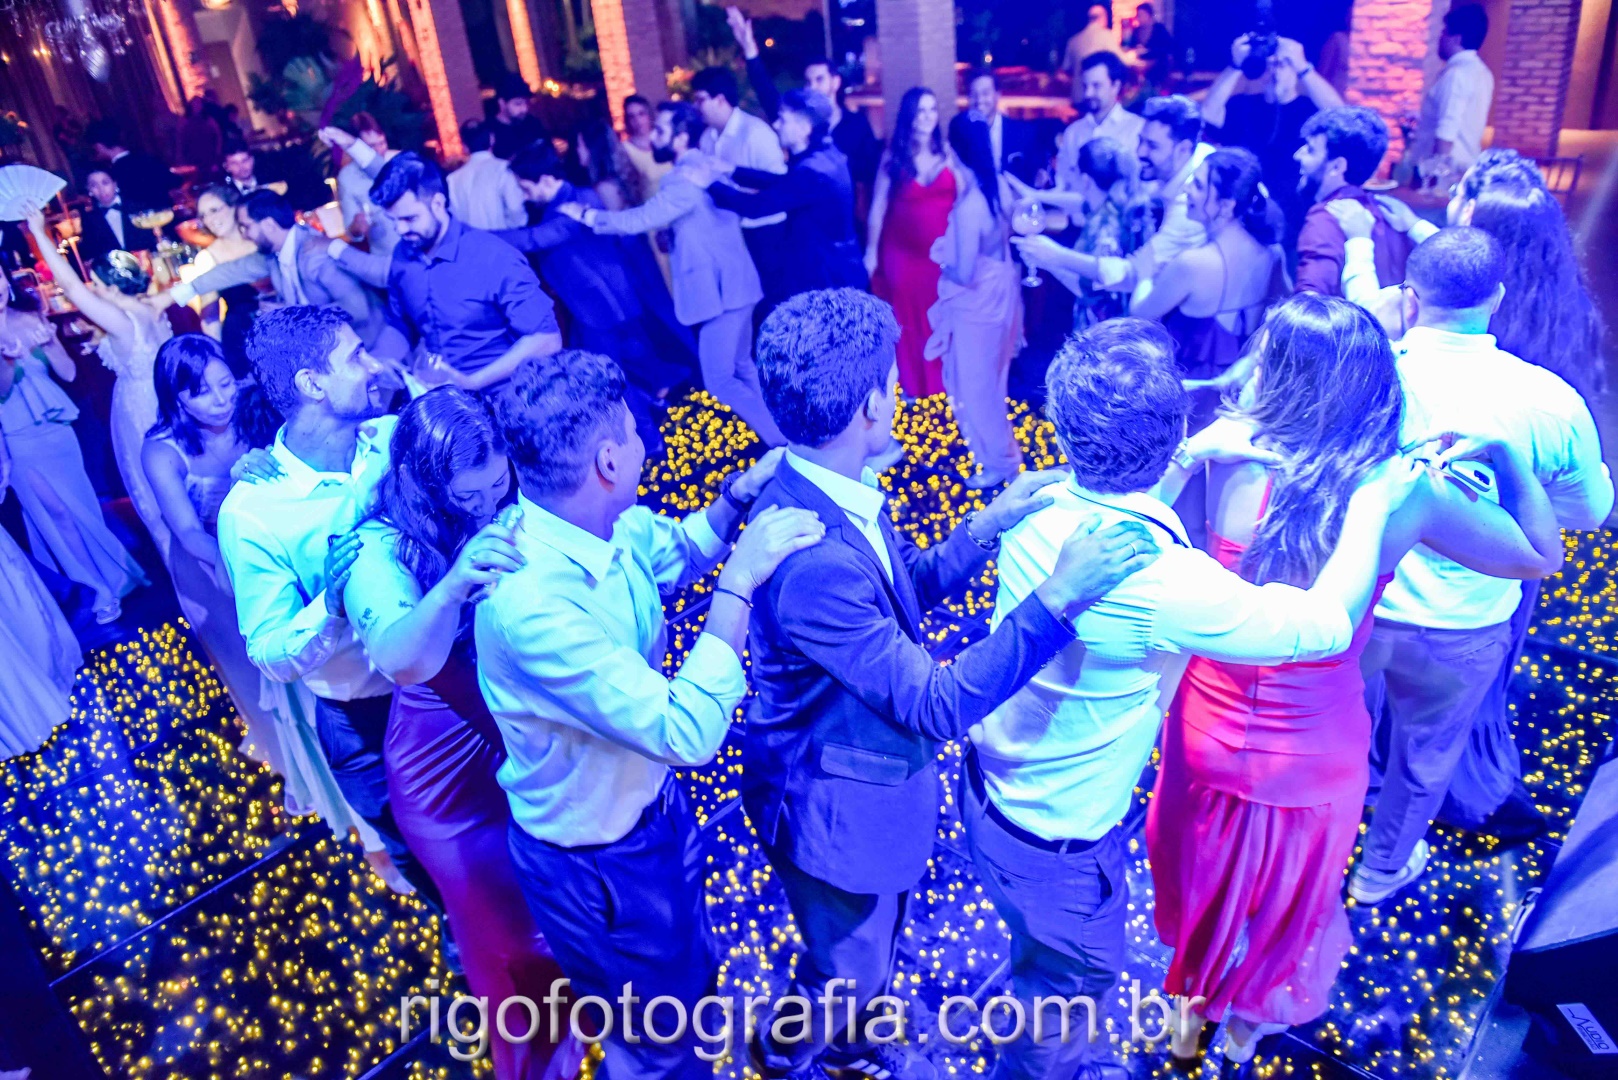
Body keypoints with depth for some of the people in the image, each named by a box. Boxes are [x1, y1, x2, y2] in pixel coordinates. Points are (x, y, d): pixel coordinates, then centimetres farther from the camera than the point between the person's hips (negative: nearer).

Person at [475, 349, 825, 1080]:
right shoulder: (529, 604, -39)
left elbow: (673, 553, 9)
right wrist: (740, 581, -35)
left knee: (691, 975, 35)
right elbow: (689, 732, -39)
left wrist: (740, 497, -10)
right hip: (596, 863, -8)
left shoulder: (606, 523, -14)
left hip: (651, 803, 8)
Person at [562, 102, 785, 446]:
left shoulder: (686, 178, -18)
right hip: (733, 280, 10)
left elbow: (639, 220, -22)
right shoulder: (705, 165, 13)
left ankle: (785, 445, -6)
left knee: (720, 380, -8)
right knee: (741, 368, 17)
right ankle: (769, 438, 26)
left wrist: (586, 214, -13)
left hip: (720, 287, -10)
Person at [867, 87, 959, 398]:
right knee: (907, 322, 9)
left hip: (943, 252, 1)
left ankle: (941, 389, 20)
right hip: (903, 253, -1)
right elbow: (878, 206, -2)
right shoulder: (893, 155, -2)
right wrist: (871, 251, -4)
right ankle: (911, 389, 21)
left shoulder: (947, 152, 0)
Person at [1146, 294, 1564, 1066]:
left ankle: (1189, 1008, 54)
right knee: (1290, 892, 30)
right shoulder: (1411, 493, -18)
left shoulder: (1226, 464, -24)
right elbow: (1542, 556, -4)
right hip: (1315, 750, 1)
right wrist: (1505, 451, 5)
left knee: (1203, 874, 29)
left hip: (1211, 733, 0)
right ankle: (1250, 1023, 55)